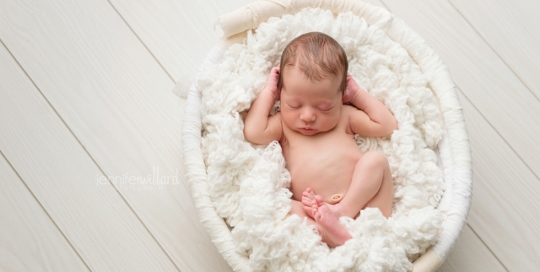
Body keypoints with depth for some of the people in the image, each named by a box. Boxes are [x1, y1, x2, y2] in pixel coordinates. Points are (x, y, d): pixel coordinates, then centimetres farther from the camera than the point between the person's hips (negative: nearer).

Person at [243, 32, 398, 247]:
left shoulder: (345, 117, 22)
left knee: (375, 158, -22)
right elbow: (253, 132, 1)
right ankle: (333, 235, -42)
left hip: (362, 196, 1)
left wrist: (359, 95, 19)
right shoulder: (283, 124, 20)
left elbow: (388, 126, 19)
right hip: (312, 209, 0)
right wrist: (267, 92, 13)